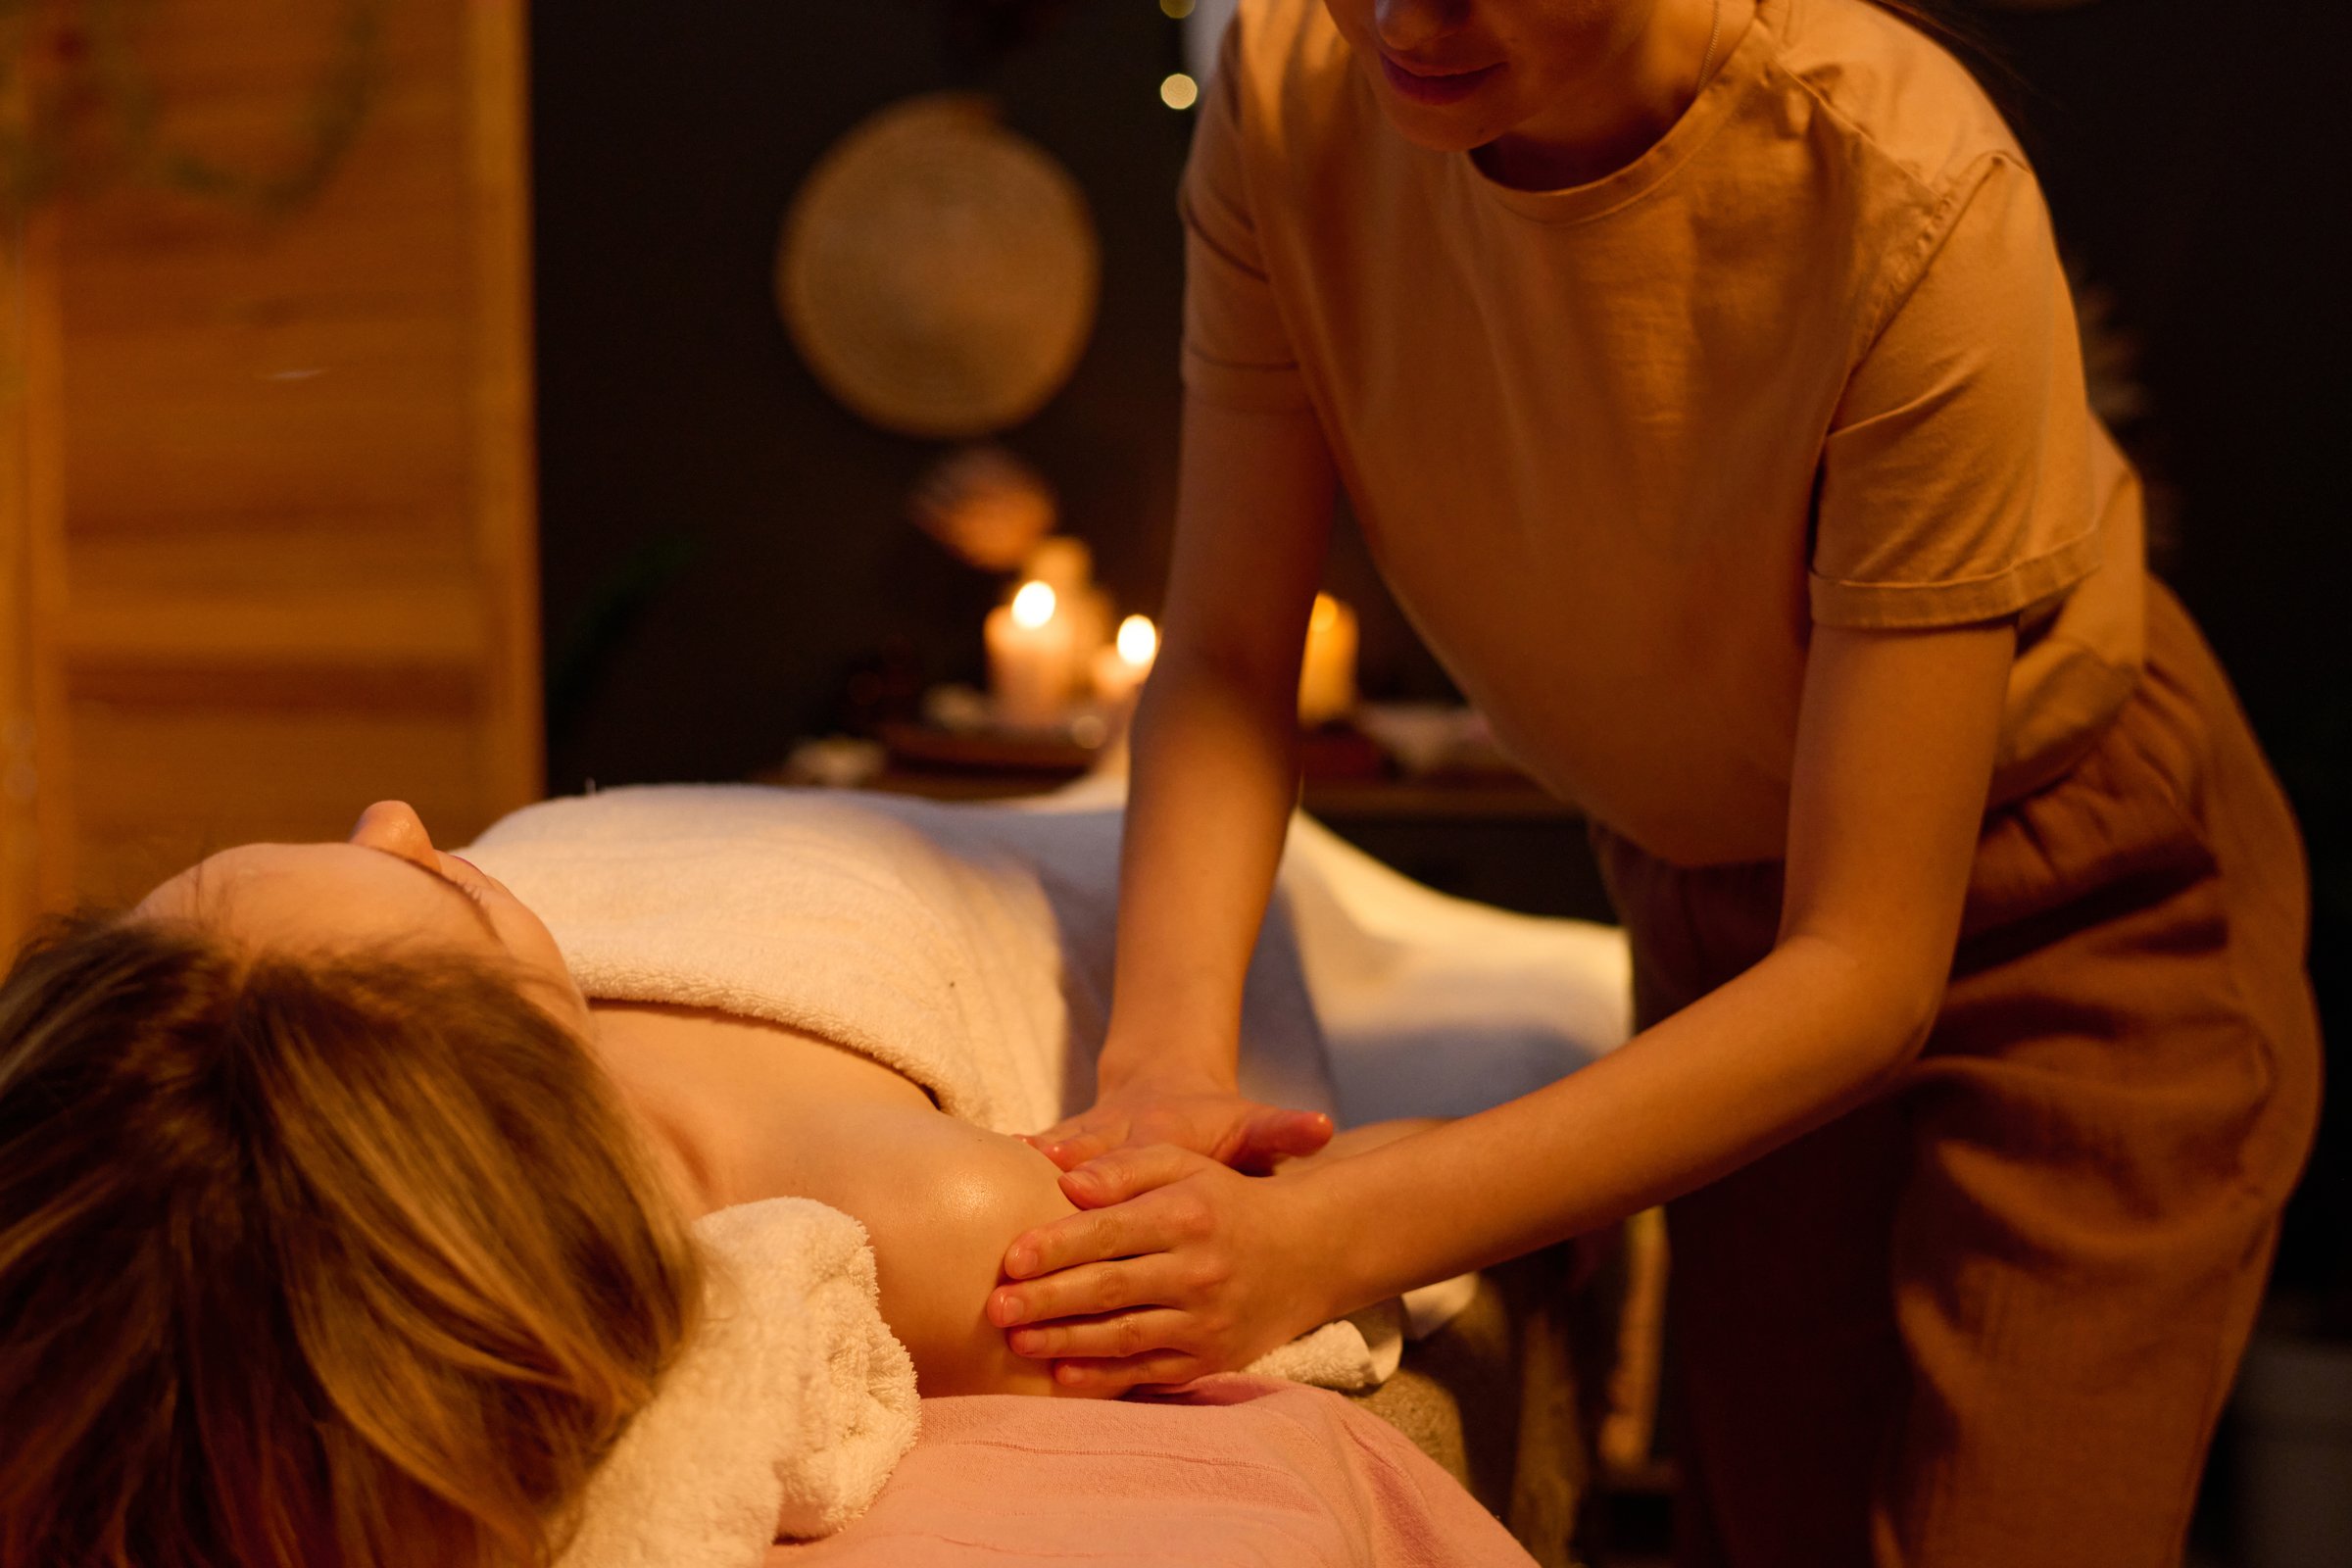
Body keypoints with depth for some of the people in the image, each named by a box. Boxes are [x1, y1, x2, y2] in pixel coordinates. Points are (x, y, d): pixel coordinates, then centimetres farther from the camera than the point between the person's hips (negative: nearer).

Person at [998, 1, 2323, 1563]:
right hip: (1709, 879, 4)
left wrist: (1325, 1243, -40)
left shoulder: (1910, 204, -35)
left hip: (2083, 907, -4)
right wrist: (1166, 1055, -34)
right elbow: (1224, 660, -14)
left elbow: (1867, 974, -33)